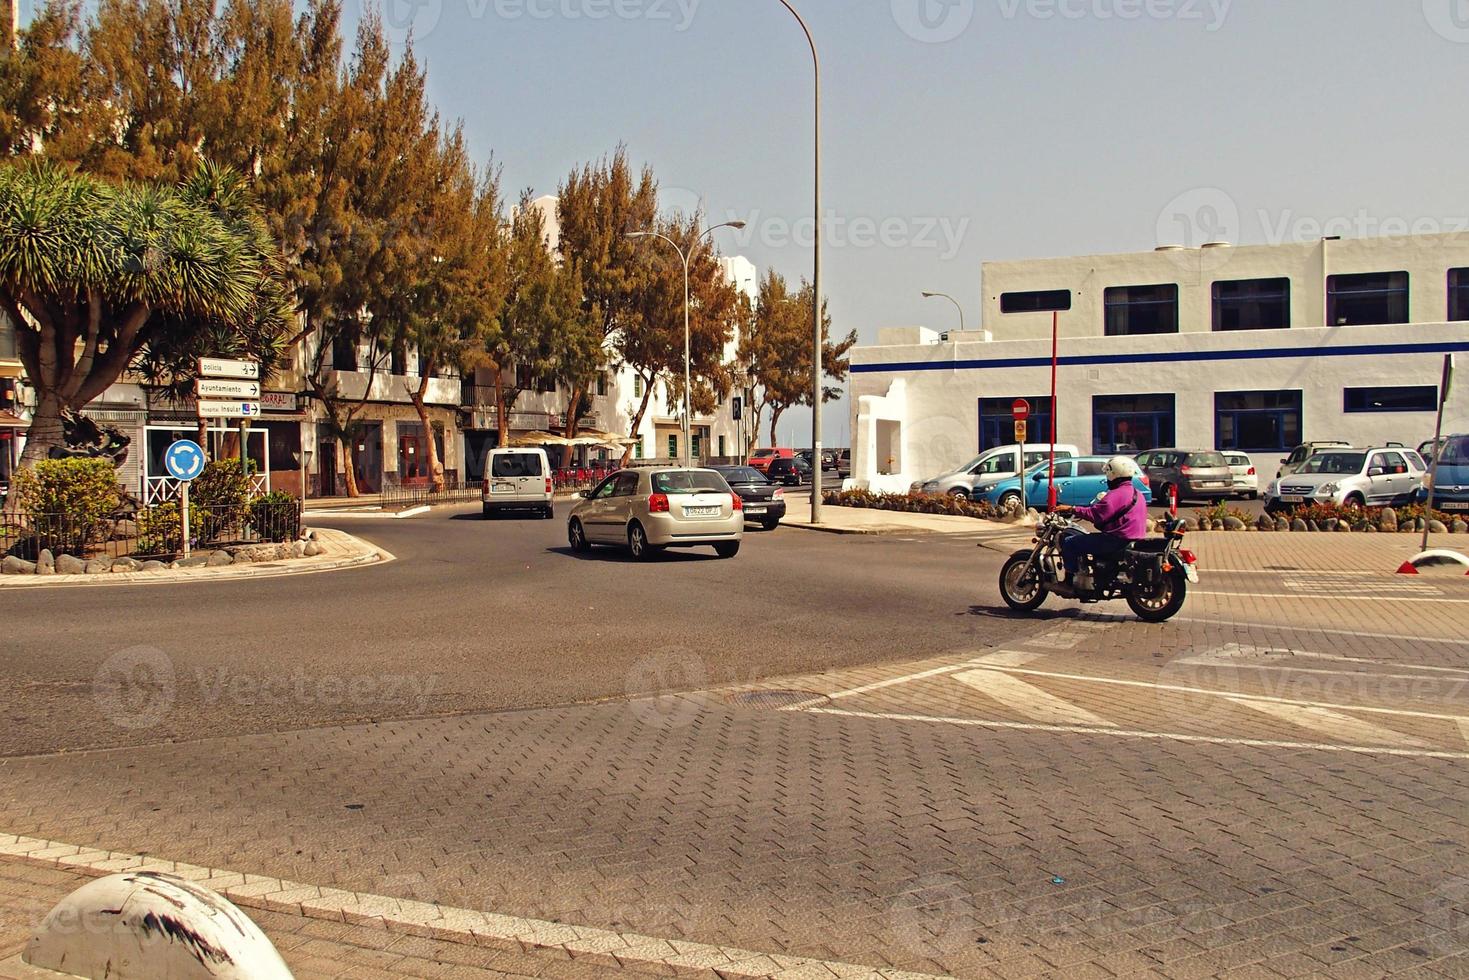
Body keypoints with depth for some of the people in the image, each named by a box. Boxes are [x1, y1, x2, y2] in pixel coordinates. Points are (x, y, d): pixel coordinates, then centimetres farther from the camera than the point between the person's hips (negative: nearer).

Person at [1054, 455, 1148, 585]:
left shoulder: (1117, 494, -15)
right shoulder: (1137, 493, 17)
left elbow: (1096, 514, -23)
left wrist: (1071, 510, -17)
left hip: (1118, 540, -11)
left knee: (1069, 542, -10)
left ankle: (1071, 580, -9)